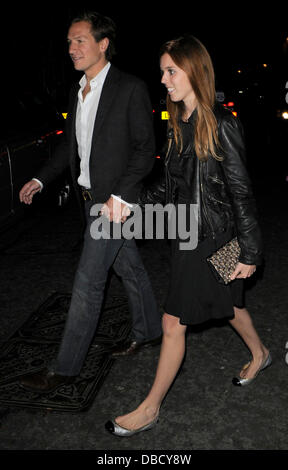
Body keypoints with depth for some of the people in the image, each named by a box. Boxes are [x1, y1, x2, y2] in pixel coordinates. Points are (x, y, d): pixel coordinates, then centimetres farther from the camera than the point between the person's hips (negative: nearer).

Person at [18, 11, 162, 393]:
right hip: (91, 197, 8)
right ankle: (148, 331, 37)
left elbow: (145, 149, -13)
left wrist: (121, 194, -22)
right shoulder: (77, 92, 12)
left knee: (88, 281, -5)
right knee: (129, 267, 19)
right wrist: (41, 179, 6)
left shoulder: (131, 89, -11)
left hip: (115, 200, -7)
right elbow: (70, 145, 16)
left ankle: (66, 367, 7)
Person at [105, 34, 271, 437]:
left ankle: (150, 409, 17)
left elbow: (241, 191, -17)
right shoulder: (179, 123, 6)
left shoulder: (220, 124, -18)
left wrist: (250, 252, -14)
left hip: (211, 237, -8)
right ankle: (260, 354, 52)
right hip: (187, 232, 8)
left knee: (174, 323, 0)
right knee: (226, 303, 25)